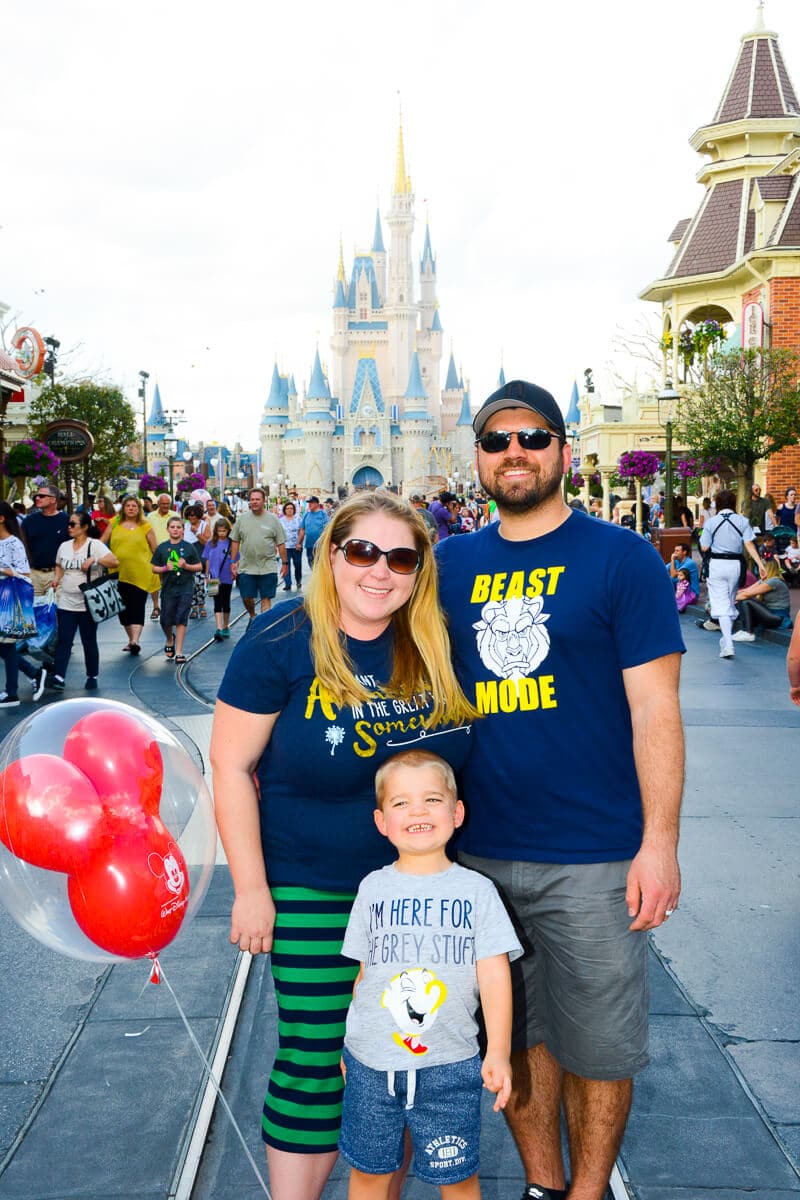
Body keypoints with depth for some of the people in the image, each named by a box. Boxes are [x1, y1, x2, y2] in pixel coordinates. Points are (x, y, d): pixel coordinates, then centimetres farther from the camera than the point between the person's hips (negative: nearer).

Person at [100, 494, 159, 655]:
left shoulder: (145, 526, 3)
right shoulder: (114, 523, 8)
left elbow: (155, 550, 6)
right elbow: (101, 542, 11)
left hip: (140, 574, -3)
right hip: (119, 573, 3)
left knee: (137, 607, -9)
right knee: (123, 608, 11)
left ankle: (135, 641, -15)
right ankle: (131, 639, 24)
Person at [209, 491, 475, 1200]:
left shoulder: (435, 644, -3)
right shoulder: (284, 637, -13)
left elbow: (457, 755, 10)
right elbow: (231, 764, -10)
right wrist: (251, 887, -11)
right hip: (312, 891, -3)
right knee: (313, 1058, 4)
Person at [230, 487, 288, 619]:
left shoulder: (272, 519, 1)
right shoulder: (242, 518, 5)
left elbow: (281, 543, 3)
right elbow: (235, 541, 8)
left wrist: (285, 563, 1)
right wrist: (233, 561, 4)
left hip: (267, 568, -1)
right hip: (246, 567, 1)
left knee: (266, 598, 2)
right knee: (246, 598, 6)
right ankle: (252, 617, 33)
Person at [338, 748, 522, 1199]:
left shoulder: (476, 890, -4)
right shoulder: (374, 888, 2)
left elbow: (494, 974, -6)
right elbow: (365, 973, 9)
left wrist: (498, 1052, -12)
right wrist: (352, 1045, 13)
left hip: (448, 1065, -2)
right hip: (370, 1063, 2)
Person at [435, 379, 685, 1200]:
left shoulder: (621, 559, -5)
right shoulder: (450, 564, 7)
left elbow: (654, 707, -8)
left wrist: (659, 841, -13)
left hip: (594, 856, -4)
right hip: (477, 852, 4)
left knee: (596, 1042, 9)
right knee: (514, 1034, 16)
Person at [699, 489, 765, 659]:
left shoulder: (711, 522, -5)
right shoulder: (743, 521, -1)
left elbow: (704, 547, -4)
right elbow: (749, 544, -9)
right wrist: (760, 563, -10)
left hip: (717, 564, -2)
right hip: (736, 564, 2)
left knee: (721, 604, -3)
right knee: (731, 602, 19)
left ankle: (728, 644, -16)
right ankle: (726, 638, 31)